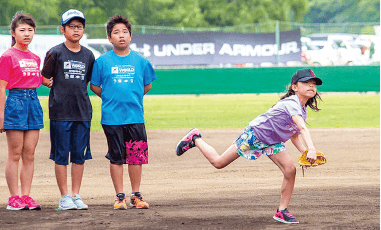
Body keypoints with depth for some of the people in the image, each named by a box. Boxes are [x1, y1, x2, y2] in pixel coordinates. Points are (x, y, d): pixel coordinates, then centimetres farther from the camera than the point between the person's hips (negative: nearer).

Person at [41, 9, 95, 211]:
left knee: (79, 155, 6)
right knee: (61, 155, -1)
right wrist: (48, 82, -10)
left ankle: (76, 195, 13)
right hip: (60, 111, -4)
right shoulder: (55, 53, -1)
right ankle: (64, 197, 4)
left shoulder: (88, 55, 11)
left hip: (82, 111, 4)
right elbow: (44, 78, 2)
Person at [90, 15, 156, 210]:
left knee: (137, 157, 3)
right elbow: (94, 86, 9)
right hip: (112, 118, -1)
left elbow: (147, 85, 16)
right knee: (116, 157, 2)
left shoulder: (140, 61, 5)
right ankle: (120, 196, 10)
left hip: (135, 116, 1)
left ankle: (136, 195, 14)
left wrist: (132, 98, 10)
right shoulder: (102, 61, 0)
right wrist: (111, 99, 7)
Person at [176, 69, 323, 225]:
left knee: (290, 171, -11)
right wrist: (311, 149, -57)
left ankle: (282, 211, 2)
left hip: (272, 142, 8)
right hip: (254, 134, -8)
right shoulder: (291, 103, -29)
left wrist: (305, 152, -6)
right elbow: (302, 128, -44)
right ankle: (195, 139, 27)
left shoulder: (303, 109, 1)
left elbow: (294, 135, 10)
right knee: (218, 162, 1)